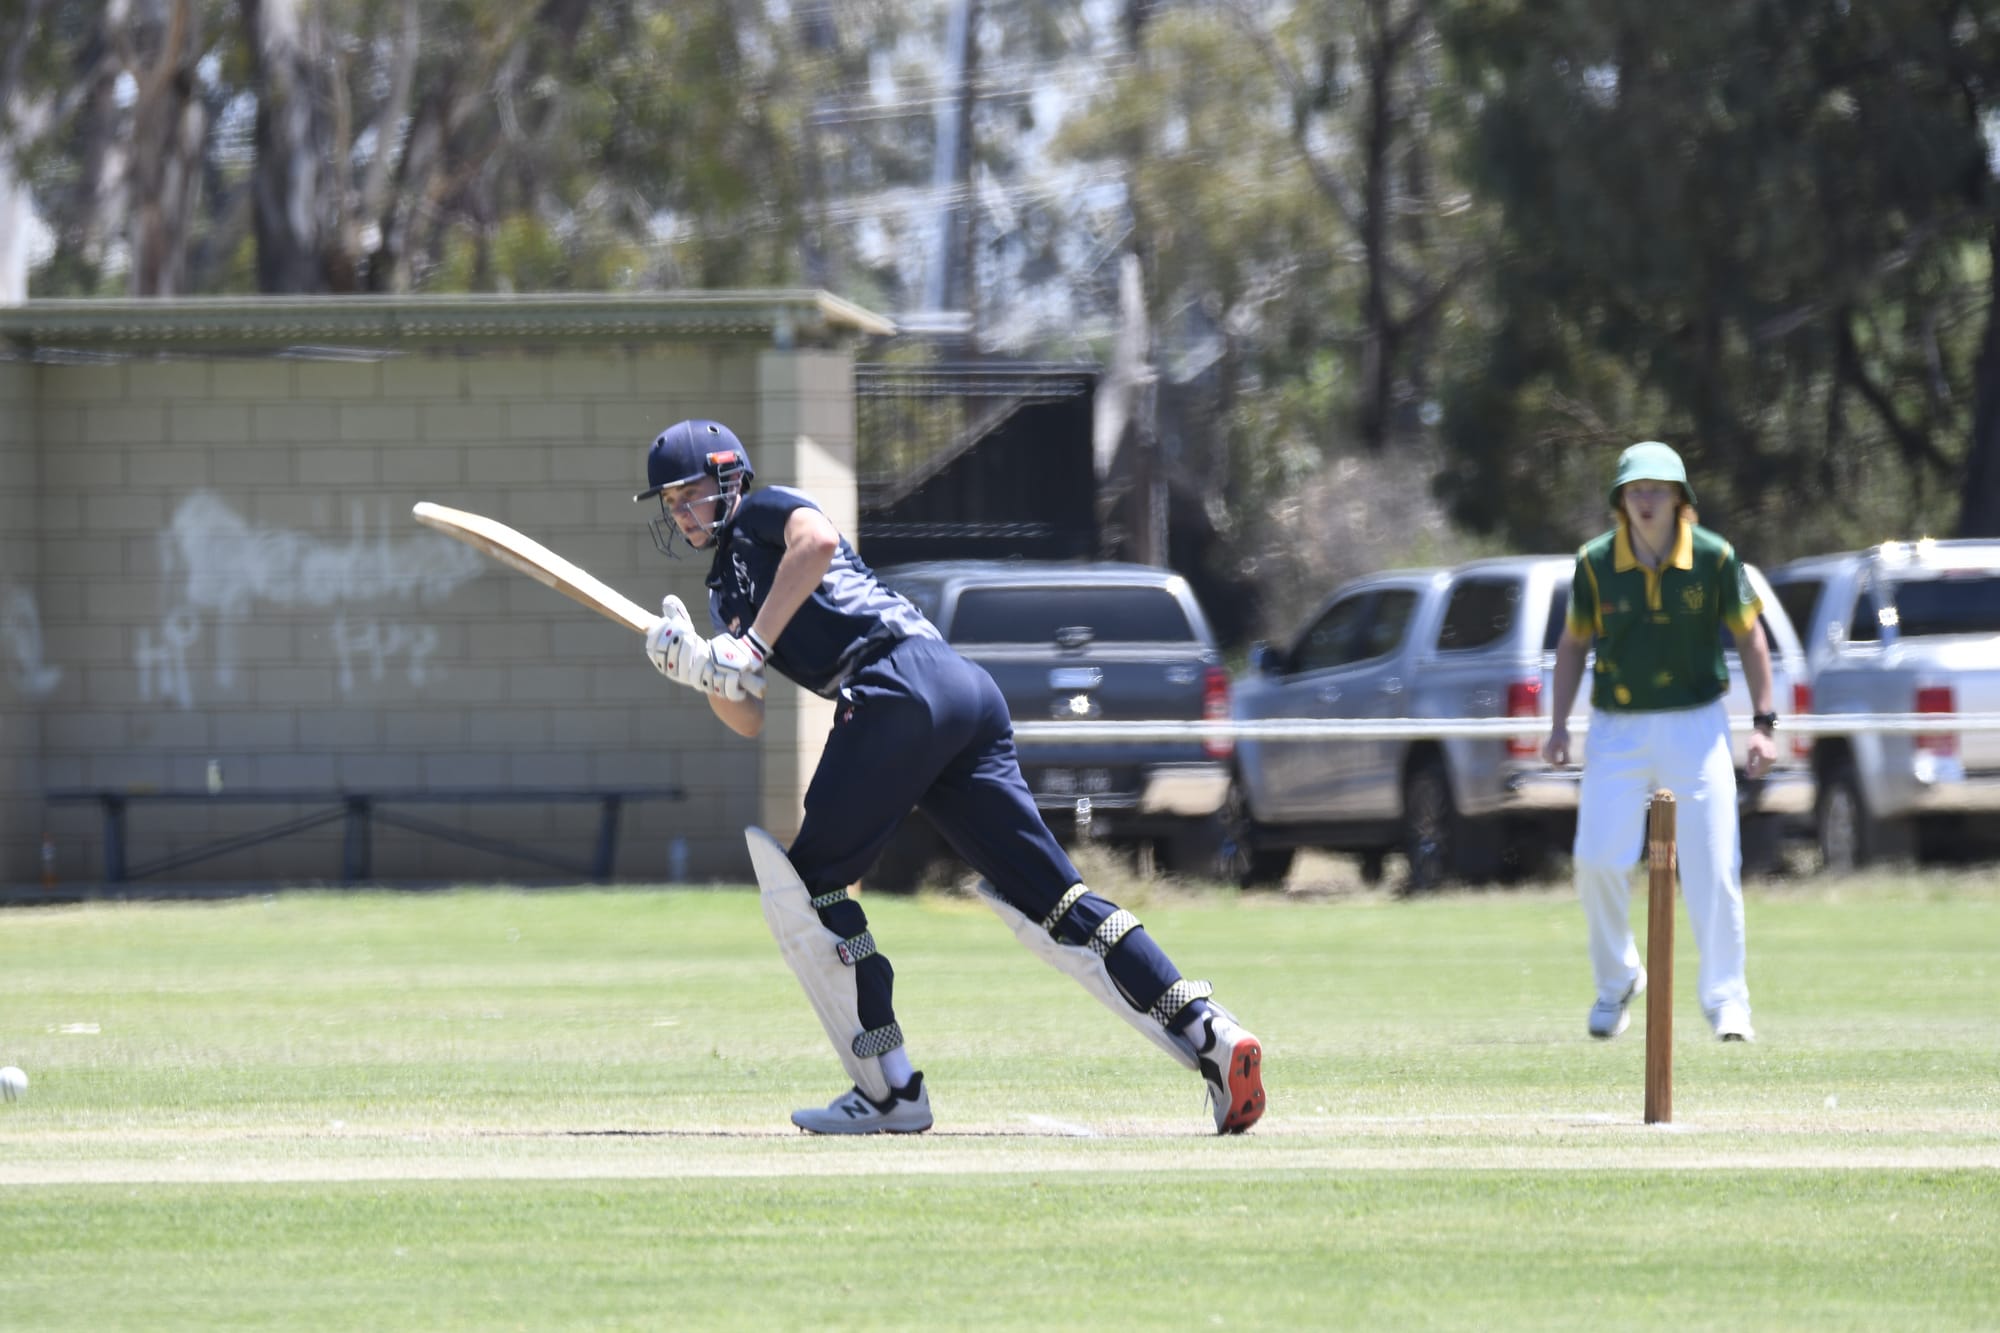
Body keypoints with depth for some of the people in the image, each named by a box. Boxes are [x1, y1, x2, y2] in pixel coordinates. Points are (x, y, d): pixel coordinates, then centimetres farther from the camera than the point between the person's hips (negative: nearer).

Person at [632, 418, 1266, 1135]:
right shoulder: (727, 589, 34)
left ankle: (891, 1089, -4)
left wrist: (753, 645, -10)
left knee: (804, 882, -1)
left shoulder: (764, 511, 11)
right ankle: (1209, 1033, -11)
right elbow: (750, 720, 25)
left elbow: (818, 538, -14)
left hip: (900, 685, -9)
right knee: (1046, 897, 1)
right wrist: (697, 668, 7)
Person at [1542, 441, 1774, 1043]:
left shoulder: (1714, 558, -6)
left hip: (1695, 726, -1)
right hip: (1617, 729, 1)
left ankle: (1726, 999, 5)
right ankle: (1616, 982, 17)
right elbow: (1573, 643, 8)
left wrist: (1764, 723, -3)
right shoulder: (1595, 563, -3)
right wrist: (1560, 724, 0)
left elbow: (1748, 635, 2)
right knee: (1598, 860, -6)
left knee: (1714, 868, -6)